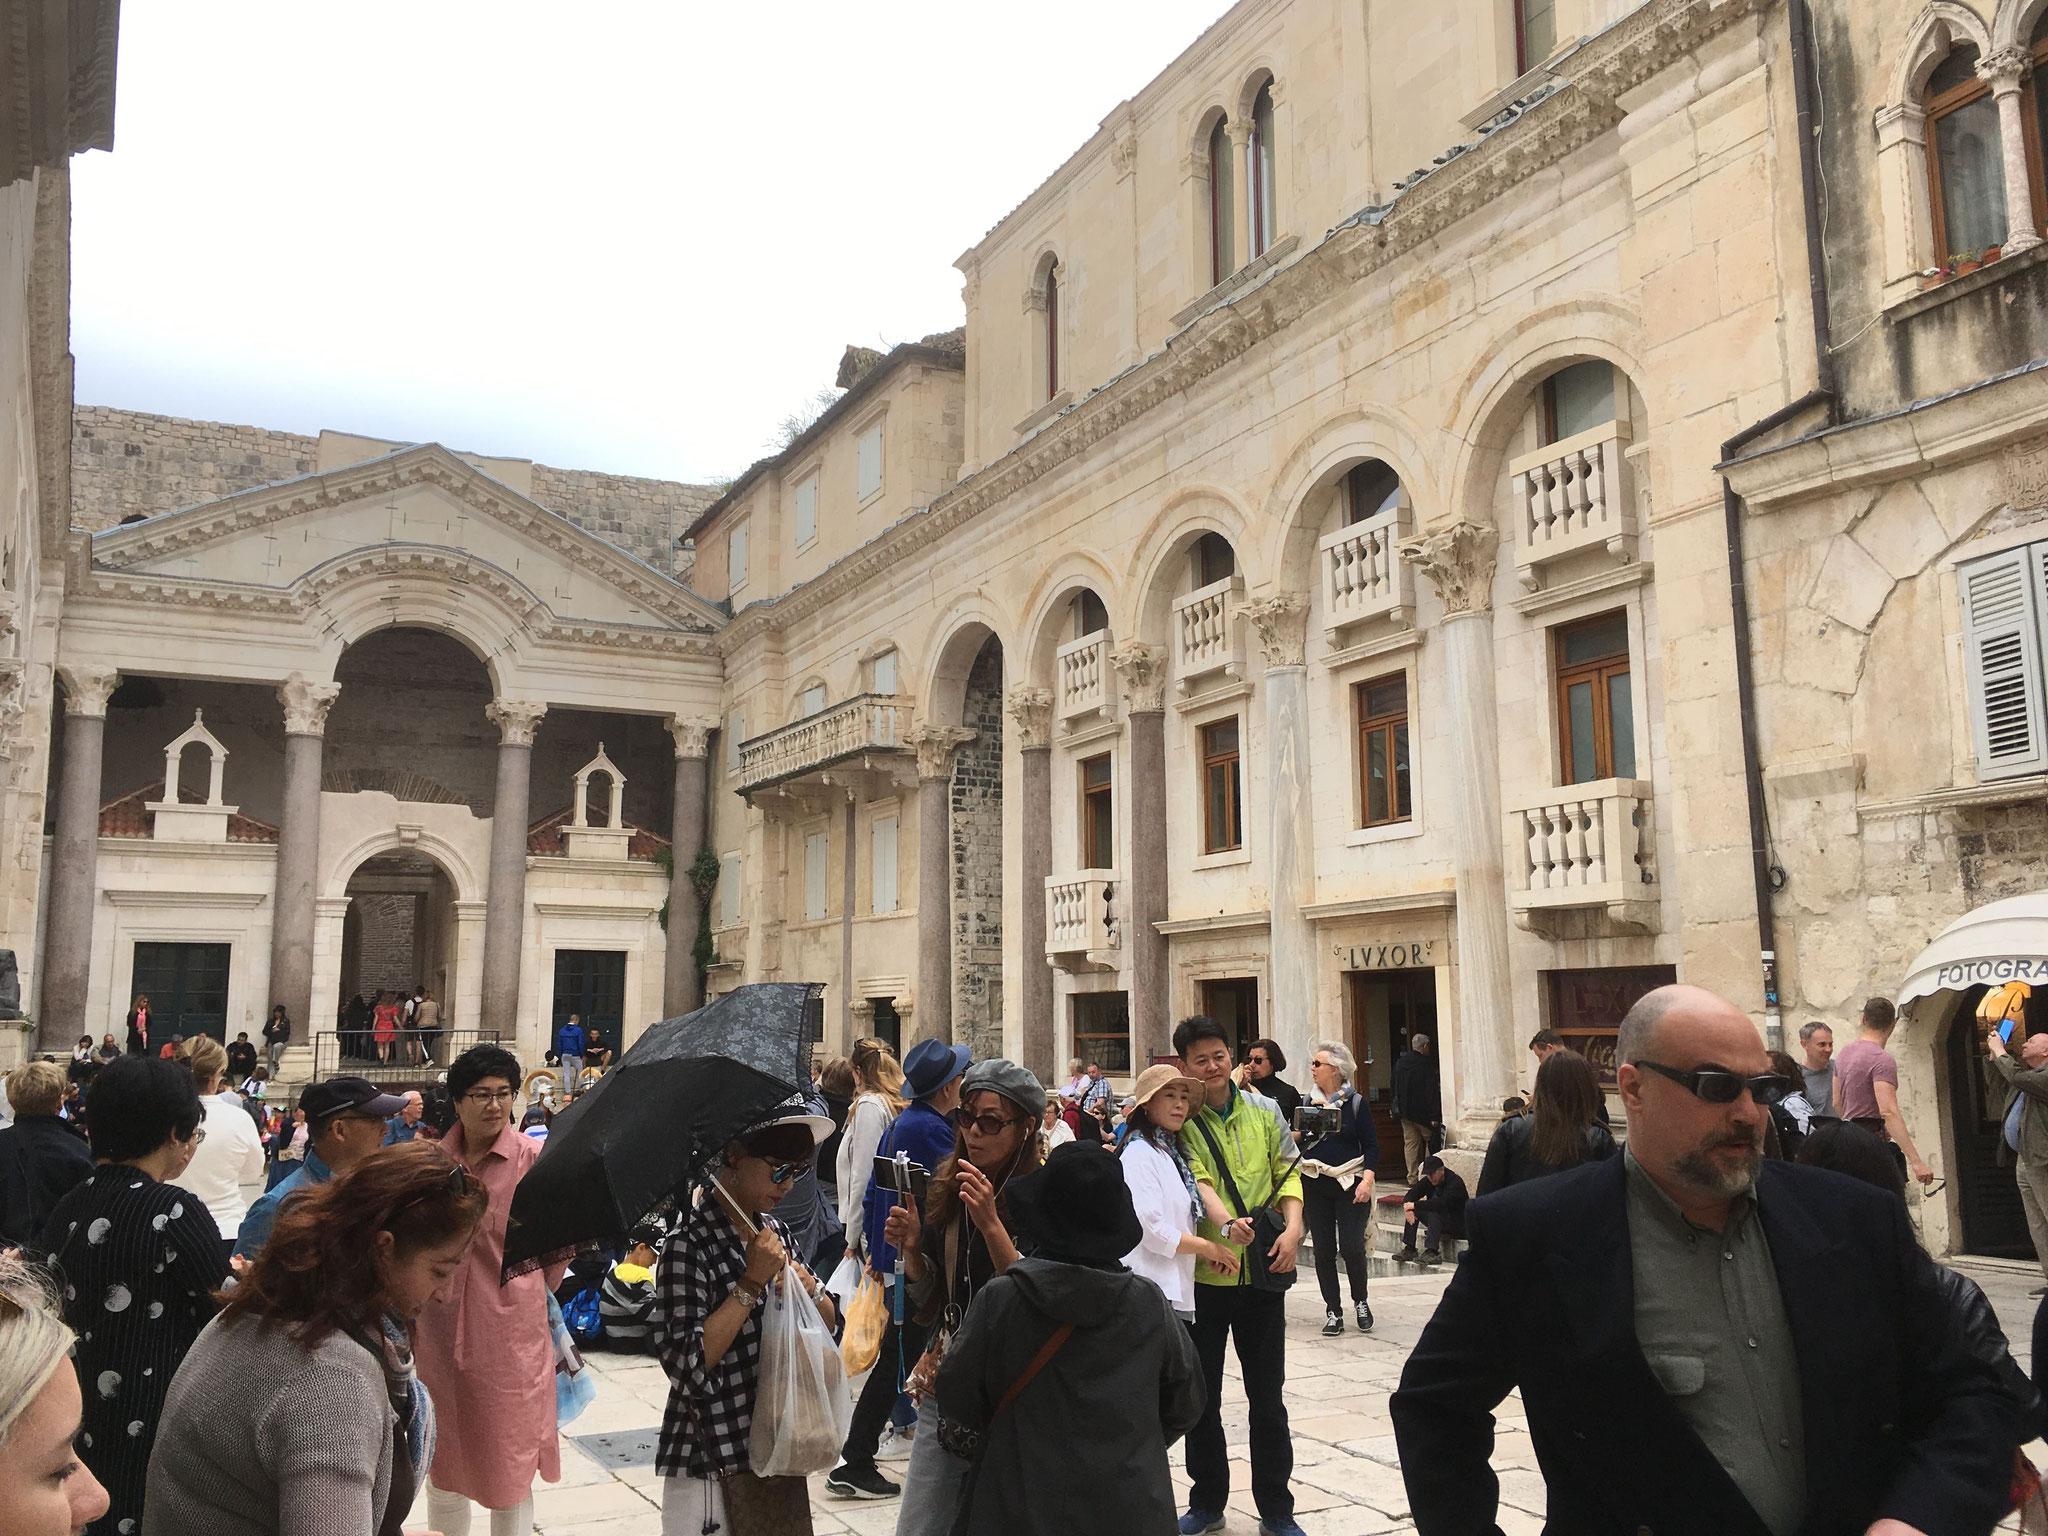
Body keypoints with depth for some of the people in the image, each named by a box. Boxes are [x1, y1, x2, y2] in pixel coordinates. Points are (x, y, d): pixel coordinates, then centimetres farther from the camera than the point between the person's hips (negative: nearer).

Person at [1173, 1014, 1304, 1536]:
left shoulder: (1264, 1112, 3)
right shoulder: (1180, 1122, -7)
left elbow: (1286, 1173, 5)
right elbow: (1197, 1179, -21)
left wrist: (1292, 1226, -12)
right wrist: (1223, 1224, -38)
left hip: (1262, 1277, 2)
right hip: (1202, 1277, -1)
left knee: (1268, 1399, 11)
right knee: (1201, 1398, 12)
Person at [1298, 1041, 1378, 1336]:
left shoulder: (1356, 1102, 0)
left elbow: (1371, 1145, -1)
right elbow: (1294, 1143, 13)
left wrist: (1367, 1180, -11)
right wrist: (1297, 1135, -8)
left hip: (1350, 1184, -3)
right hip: (1315, 1184, 3)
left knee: (1351, 1247, -8)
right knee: (1323, 1250, 2)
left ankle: (1360, 1302, 17)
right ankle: (1333, 1312, 13)